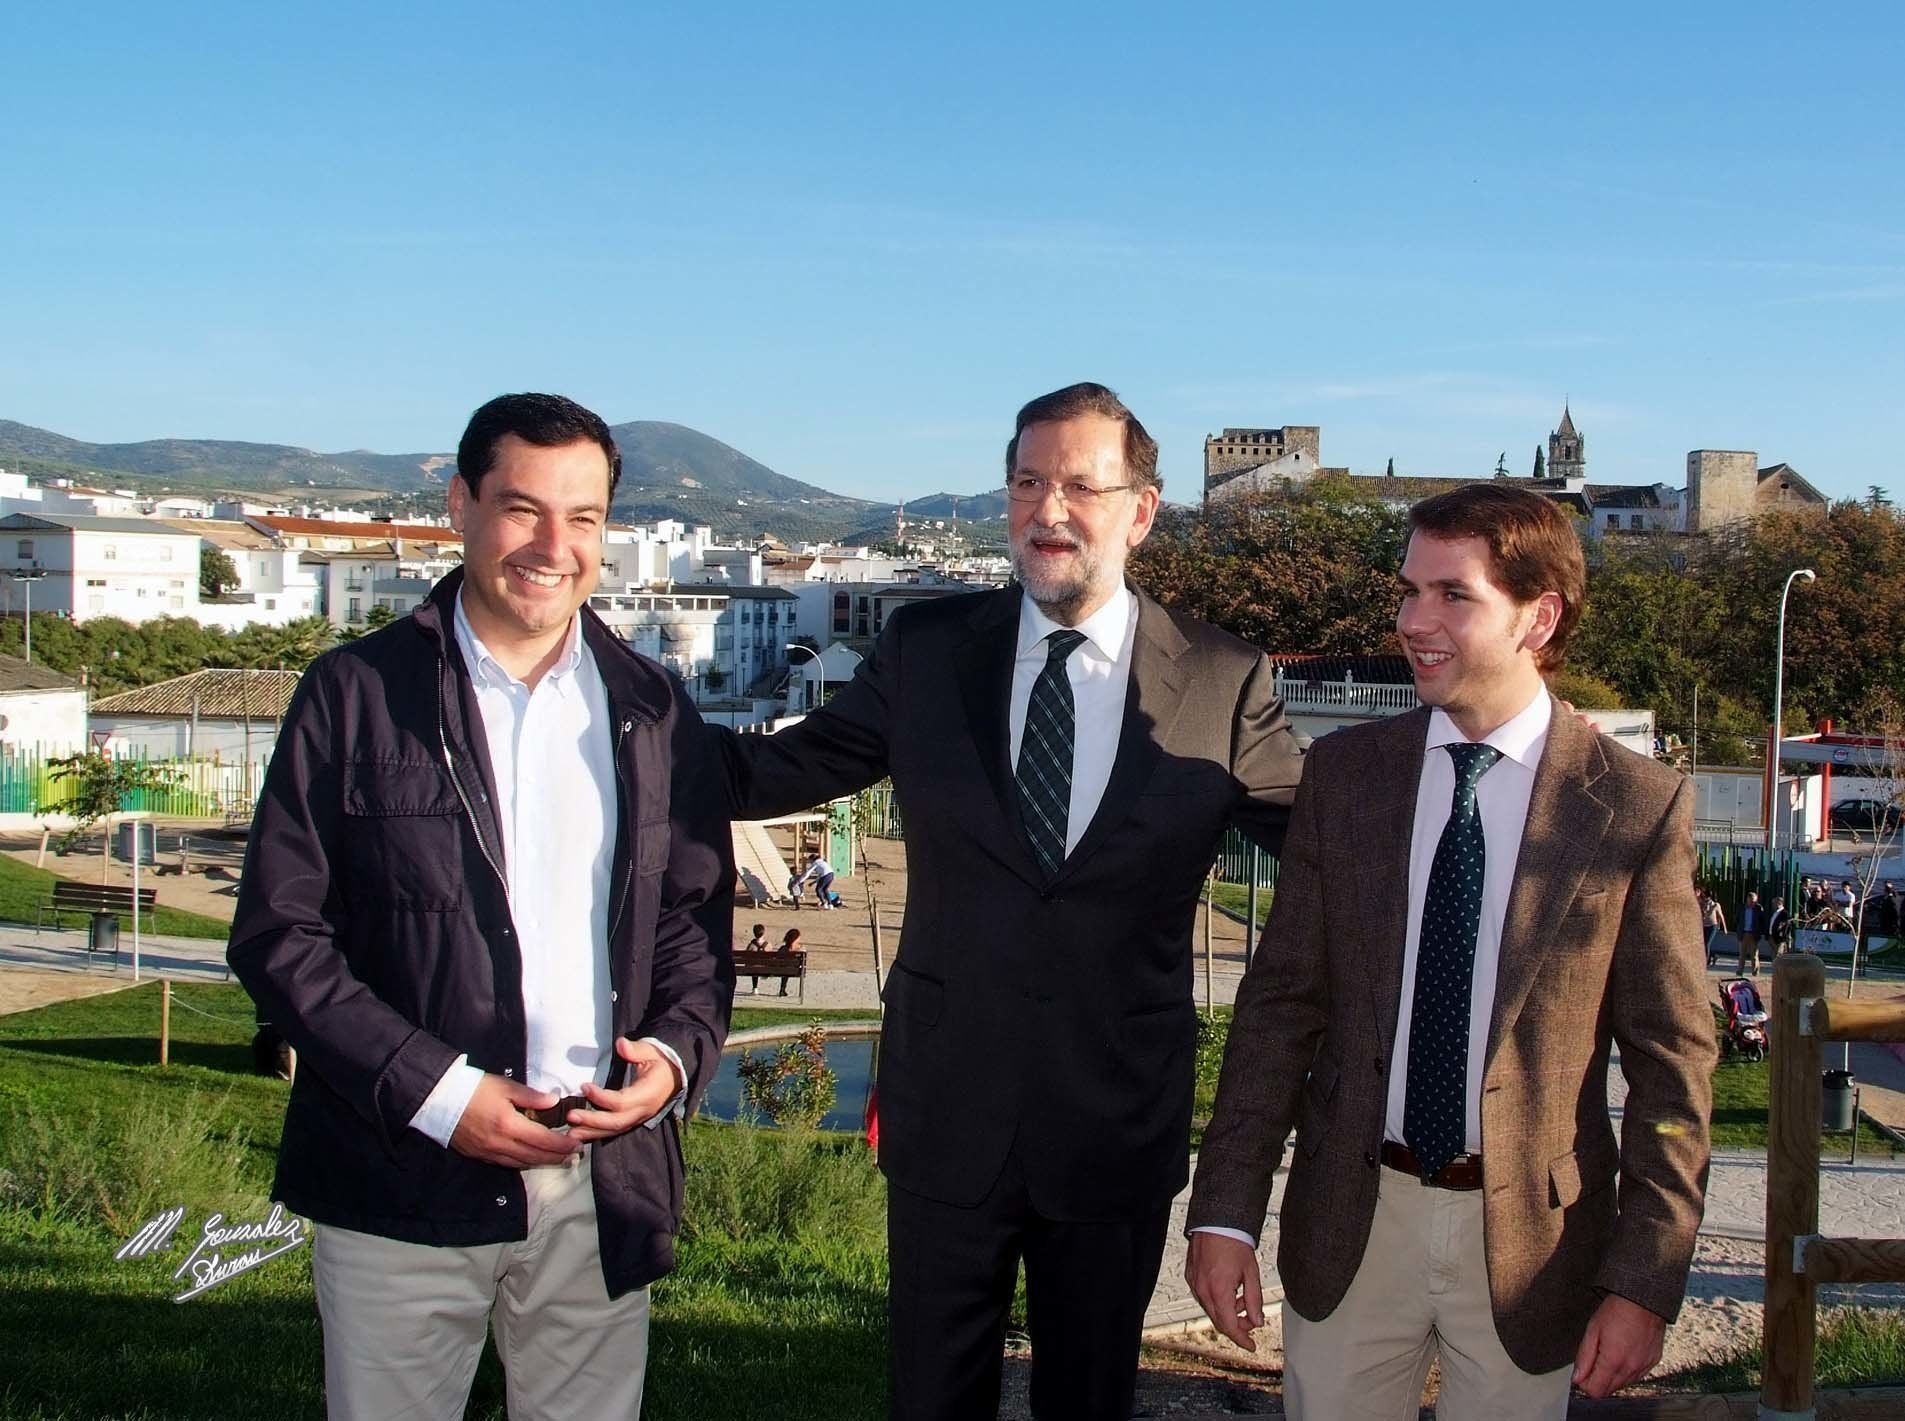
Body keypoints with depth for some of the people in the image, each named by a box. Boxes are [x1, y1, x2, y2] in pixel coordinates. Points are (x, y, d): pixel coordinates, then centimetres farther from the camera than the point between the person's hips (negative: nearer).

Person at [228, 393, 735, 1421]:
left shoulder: (653, 713, 8)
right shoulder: (357, 694, -2)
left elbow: (698, 915, 12)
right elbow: (278, 934, -4)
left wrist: (677, 1053, -7)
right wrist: (437, 1093, -12)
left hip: (604, 1190, 2)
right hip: (402, 1188, -2)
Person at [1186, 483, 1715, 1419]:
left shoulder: (1639, 806, -8)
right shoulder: (1343, 772, -1)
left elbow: (1672, 1060, -5)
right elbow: (1280, 1002, 0)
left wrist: (1645, 1281, -7)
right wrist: (1225, 1211, -5)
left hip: (1529, 1237, -2)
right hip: (1351, 1224, 2)